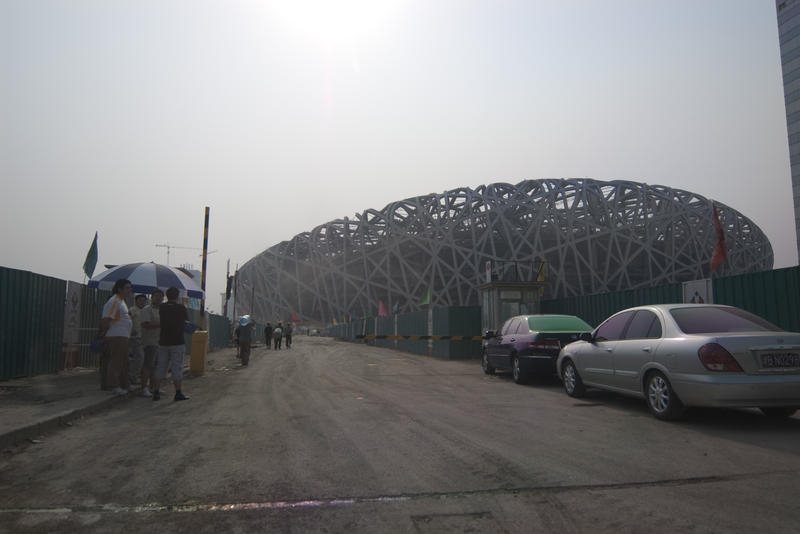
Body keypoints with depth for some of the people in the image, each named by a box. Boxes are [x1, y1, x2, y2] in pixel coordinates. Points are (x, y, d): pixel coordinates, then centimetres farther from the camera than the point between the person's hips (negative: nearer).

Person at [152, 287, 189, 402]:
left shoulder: (162, 308, 3)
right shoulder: (181, 307, -7)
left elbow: (160, 322, 13)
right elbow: (187, 319, 9)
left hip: (163, 342, 4)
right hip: (177, 342, -4)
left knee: (160, 367, 9)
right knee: (177, 368, 0)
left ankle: (156, 392, 10)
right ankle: (178, 393, 2)